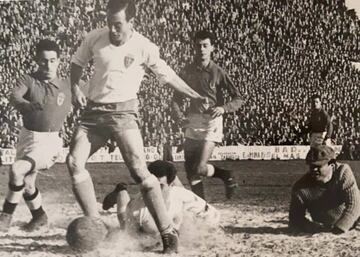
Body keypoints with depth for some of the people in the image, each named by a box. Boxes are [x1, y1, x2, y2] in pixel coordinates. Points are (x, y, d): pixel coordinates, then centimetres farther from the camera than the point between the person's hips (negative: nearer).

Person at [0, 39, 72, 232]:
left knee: (17, 170, -24)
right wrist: (28, 105, -48)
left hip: (50, 140, -3)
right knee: (27, 184, 15)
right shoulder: (28, 80, -8)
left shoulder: (65, 85, -5)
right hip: (27, 136, 3)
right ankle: (39, 216, 41)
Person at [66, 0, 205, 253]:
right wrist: (75, 87, 1)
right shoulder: (96, 38, 0)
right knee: (74, 161, -10)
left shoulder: (144, 47, -9)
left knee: (140, 171, -16)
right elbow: (78, 62, 17)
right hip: (94, 111, 4)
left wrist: (195, 95, 3)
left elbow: (167, 75, 4)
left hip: (122, 112, -4)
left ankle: (168, 234, -13)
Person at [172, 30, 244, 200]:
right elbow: (176, 99, 9)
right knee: (189, 168, 3)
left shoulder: (218, 73, -5)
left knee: (200, 169, -14)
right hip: (193, 121, 4)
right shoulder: (187, 72, 4)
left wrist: (223, 108, -22)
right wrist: (180, 116, -11)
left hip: (212, 121, -4)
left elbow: (238, 99, -3)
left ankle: (227, 176, 14)